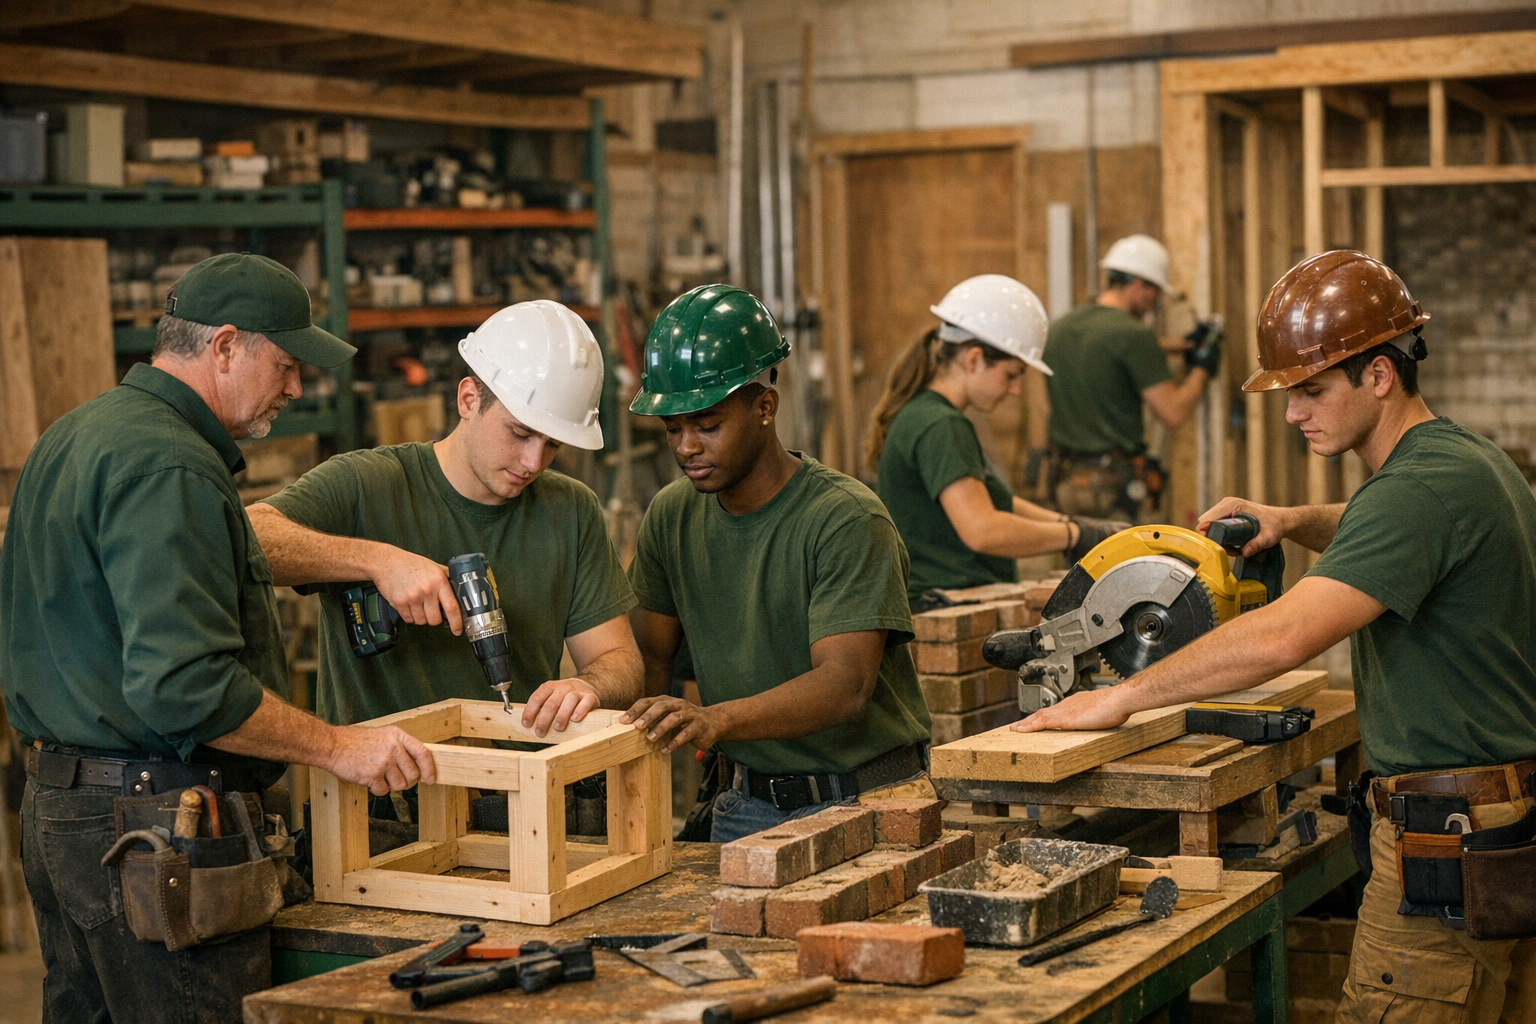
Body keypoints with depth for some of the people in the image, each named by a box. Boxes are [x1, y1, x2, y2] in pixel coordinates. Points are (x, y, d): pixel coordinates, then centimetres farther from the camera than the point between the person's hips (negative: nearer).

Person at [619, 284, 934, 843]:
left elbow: (846, 685, -25)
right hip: (748, 805, 5)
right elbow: (648, 653, 11)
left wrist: (714, 719, -39)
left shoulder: (846, 519, -15)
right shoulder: (673, 514, 6)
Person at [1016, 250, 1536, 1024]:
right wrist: (1294, 520, 16)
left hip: (1448, 839, -11)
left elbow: (1282, 639, -31)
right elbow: (1385, 536, 37)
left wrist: (1123, 697, -23)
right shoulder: (1470, 458, 12)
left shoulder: (1421, 487, -21)